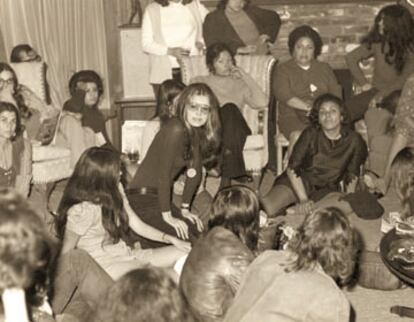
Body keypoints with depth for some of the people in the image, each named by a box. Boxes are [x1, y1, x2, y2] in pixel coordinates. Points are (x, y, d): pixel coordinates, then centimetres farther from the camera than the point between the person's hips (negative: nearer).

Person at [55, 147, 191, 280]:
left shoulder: (114, 194, 3)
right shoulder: (82, 210, -22)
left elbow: (138, 226, 8)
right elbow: (66, 255, -12)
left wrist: (172, 240, -1)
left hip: (126, 255, 9)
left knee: (183, 253, -2)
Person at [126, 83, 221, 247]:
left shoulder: (198, 132, 5)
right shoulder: (175, 129, -21)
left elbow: (194, 171, 9)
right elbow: (163, 173, -21)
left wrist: (184, 209, 7)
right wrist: (167, 215, -17)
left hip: (159, 197, 9)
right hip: (143, 199, -9)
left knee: (201, 231, 3)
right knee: (188, 237, -16)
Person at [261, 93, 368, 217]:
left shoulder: (353, 140, -10)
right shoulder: (310, 134, -15)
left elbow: (352, 175, 7)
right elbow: (292, 169, -12)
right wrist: (303, 200, -17)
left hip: (326, 189, 3)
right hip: (298, 183, -3)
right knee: (267, 207, -30)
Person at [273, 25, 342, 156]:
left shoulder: (325, 69, 24)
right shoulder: (283, 70, 14)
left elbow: (336, 94, 13)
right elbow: (283, 95, -4)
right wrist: (308, 107, -16)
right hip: (293, 117, -2)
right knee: (298, 136, -36)